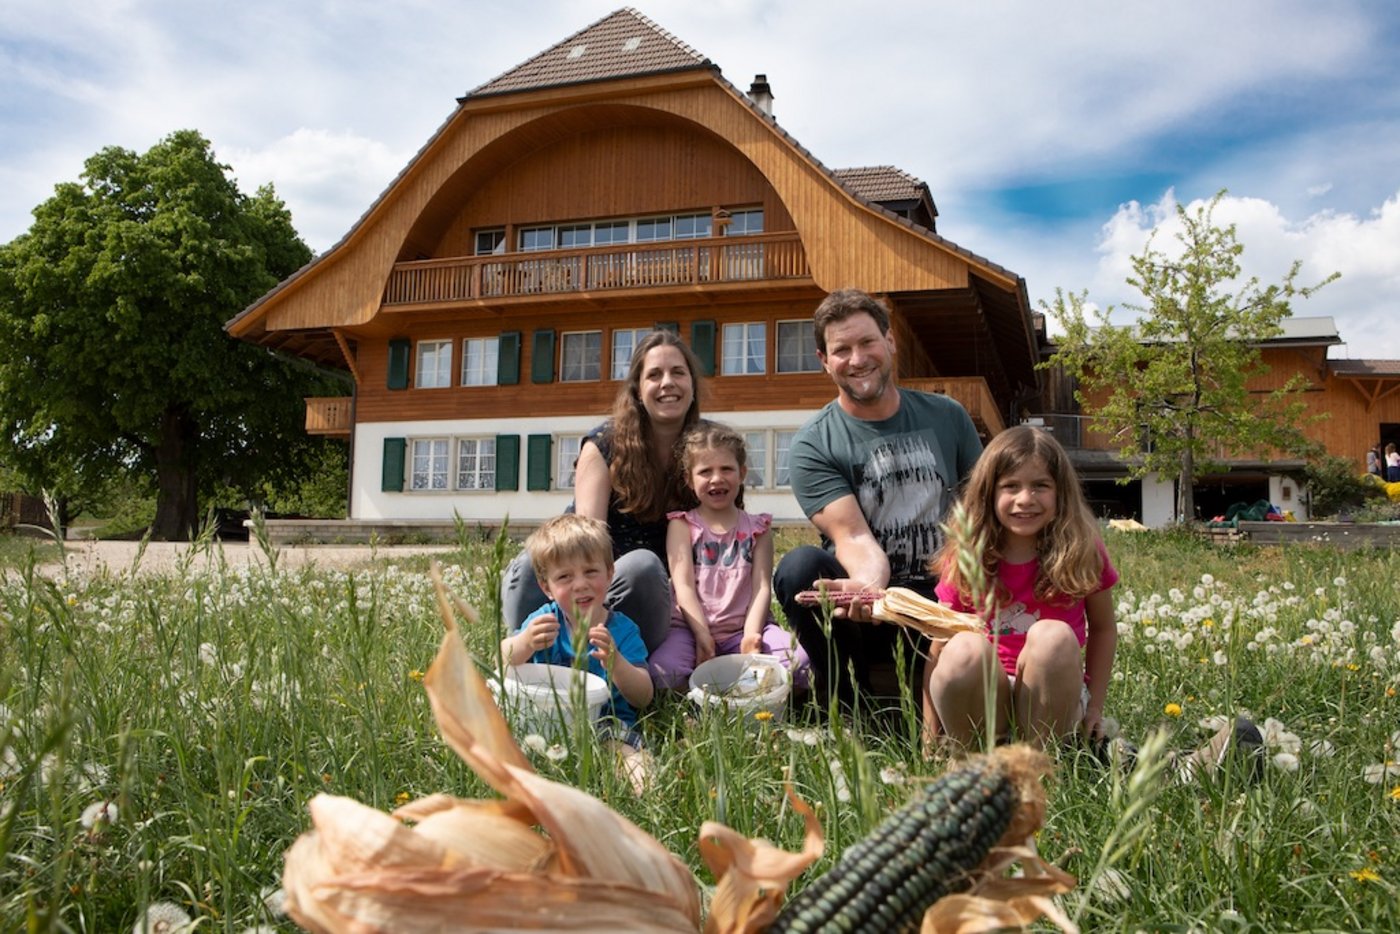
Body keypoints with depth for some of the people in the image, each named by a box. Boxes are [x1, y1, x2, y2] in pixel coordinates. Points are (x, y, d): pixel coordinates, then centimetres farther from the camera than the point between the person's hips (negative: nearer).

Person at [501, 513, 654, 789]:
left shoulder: (622, 630, -2)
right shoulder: (544, 621, 3)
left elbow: (644, 698, -9)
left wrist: (616, 663, -30)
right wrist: (525, 643, -25)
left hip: (609, 724, -2)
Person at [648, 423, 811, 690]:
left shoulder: (757, 528, 13)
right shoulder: (682, 525, 8)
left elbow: (762, 587, 3)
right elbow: (683, 586, -3)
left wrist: (751, 635, -15)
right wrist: (703, 637, -16)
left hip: (743, 627, 2)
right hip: (693, 626, -1)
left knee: (797, 663, -27)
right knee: (663, 671, -33)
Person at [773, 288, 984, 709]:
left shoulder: (947, 417, 7)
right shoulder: (812, 446, -4)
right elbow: (853, 536, -17)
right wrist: (871, 587, -40)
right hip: (872, 611, -1)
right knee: (799, 566, -31)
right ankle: (850, 700, -9)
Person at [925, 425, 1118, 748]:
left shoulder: (1082, 553, -3)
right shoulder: (964, 562, -4)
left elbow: (1102, 628, 10)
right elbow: (938, 650, -4)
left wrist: (1094, 706, 5)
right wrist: (930, 735, -8)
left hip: (1051, 702, 0)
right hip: (983, 700, 0)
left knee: (1053, 636, -31)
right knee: (965, 649, -34)